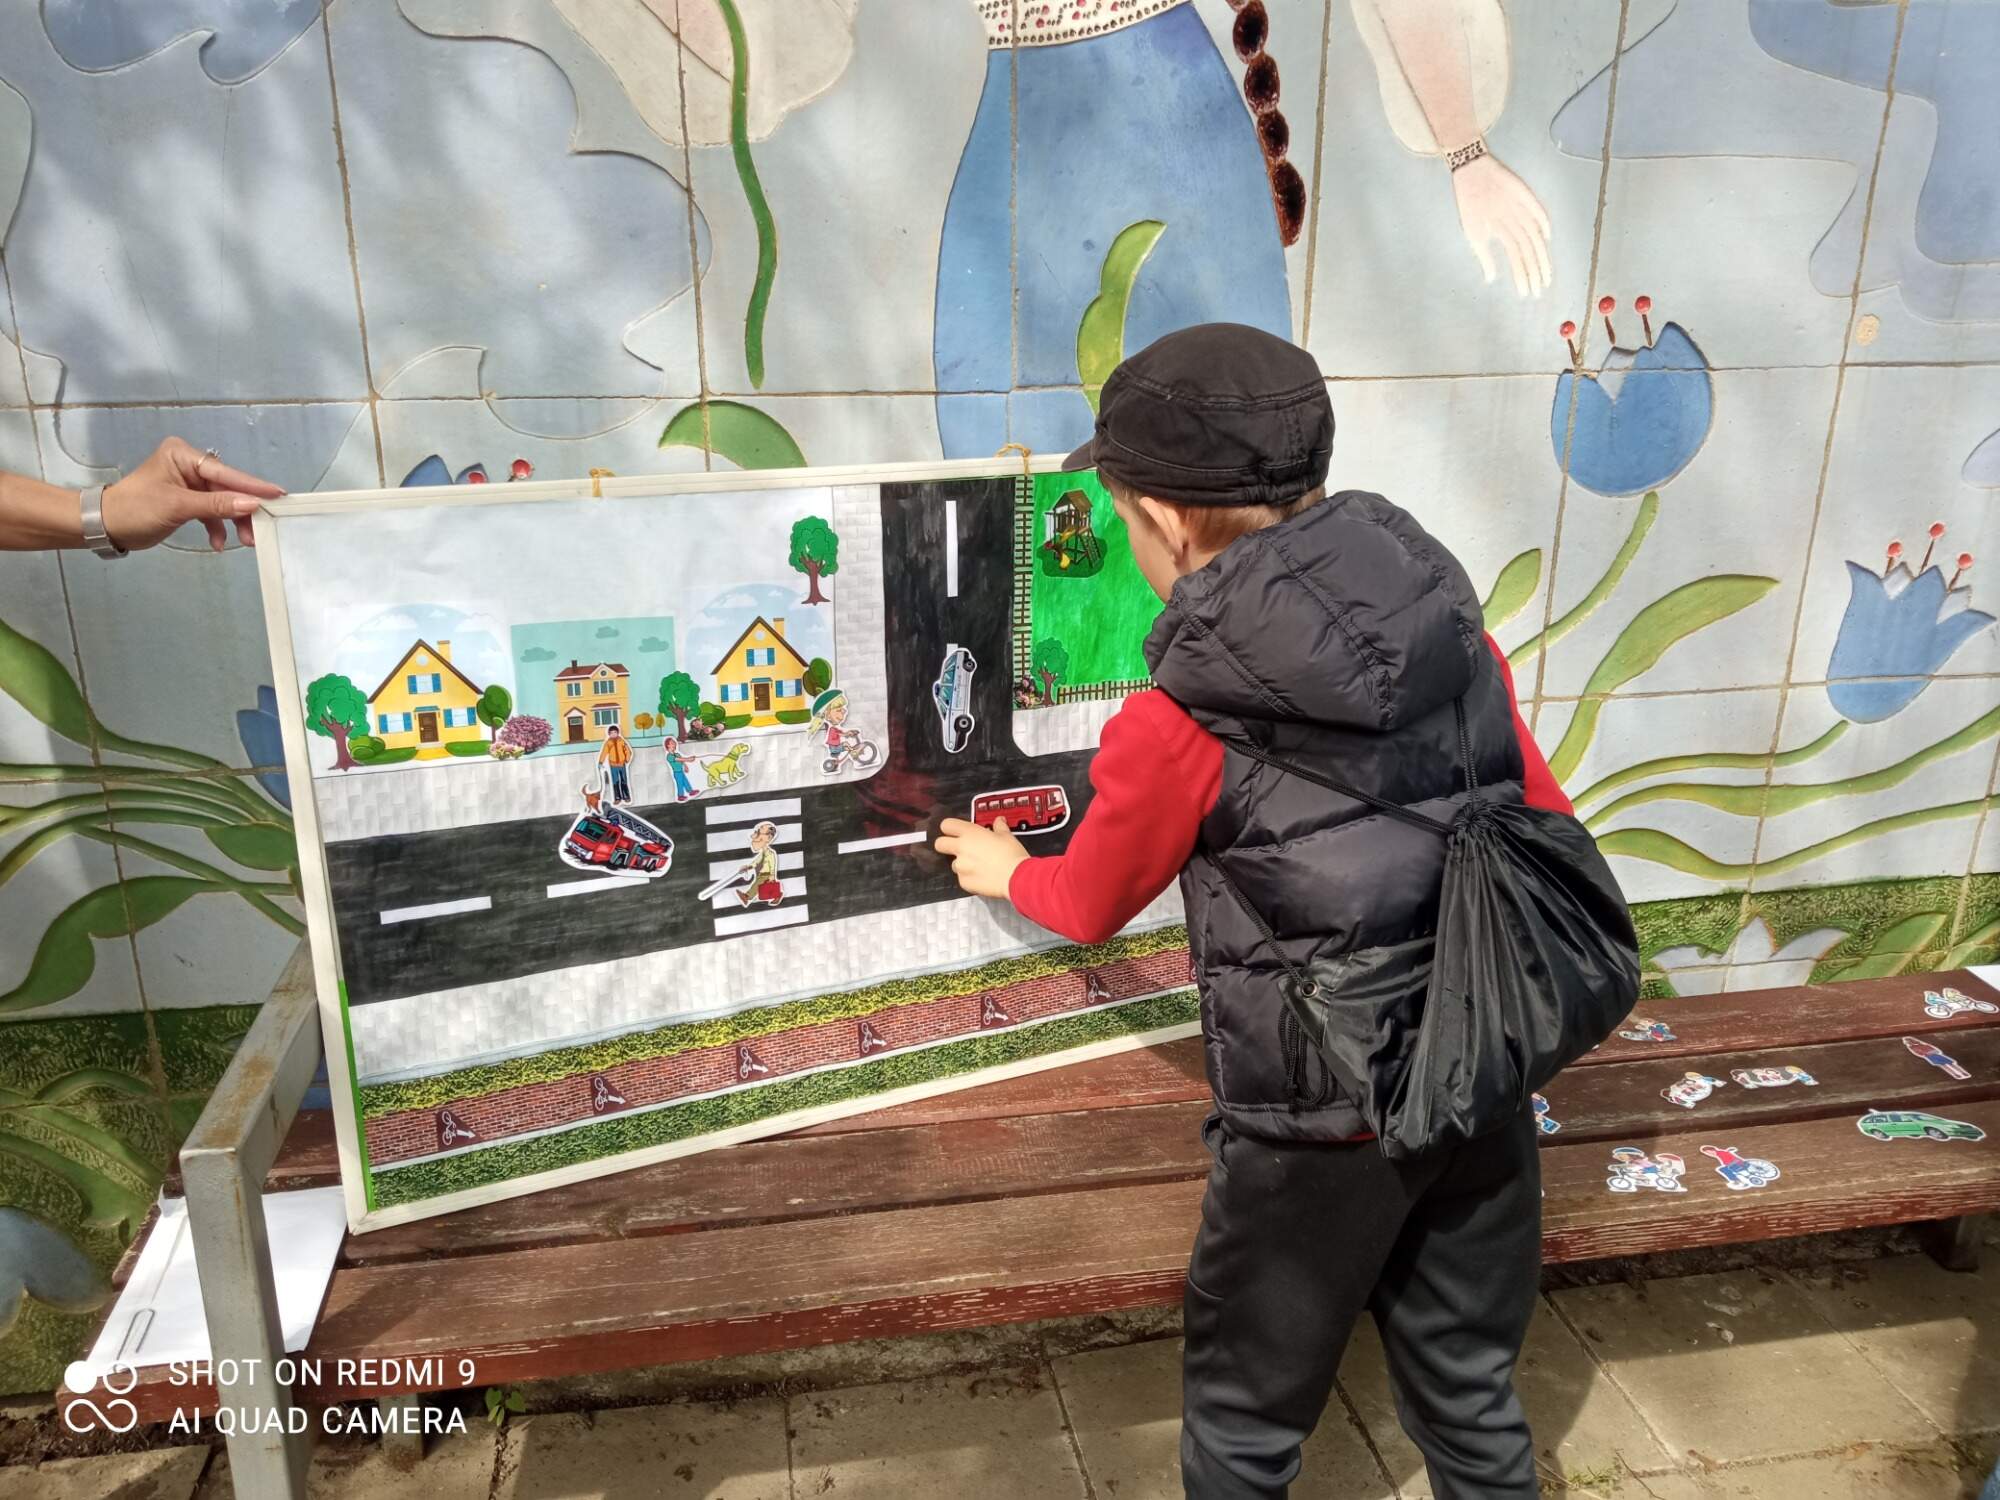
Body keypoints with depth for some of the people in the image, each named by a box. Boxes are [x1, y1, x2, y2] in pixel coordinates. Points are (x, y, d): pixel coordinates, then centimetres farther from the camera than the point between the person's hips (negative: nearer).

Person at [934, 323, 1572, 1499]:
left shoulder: (1178, 726, -17)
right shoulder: (1450, 620, -4)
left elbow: (1088, 908, 2)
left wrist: (1005, 870, 23)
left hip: (1325, 1127, -5)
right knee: (1472, 1391, 26)